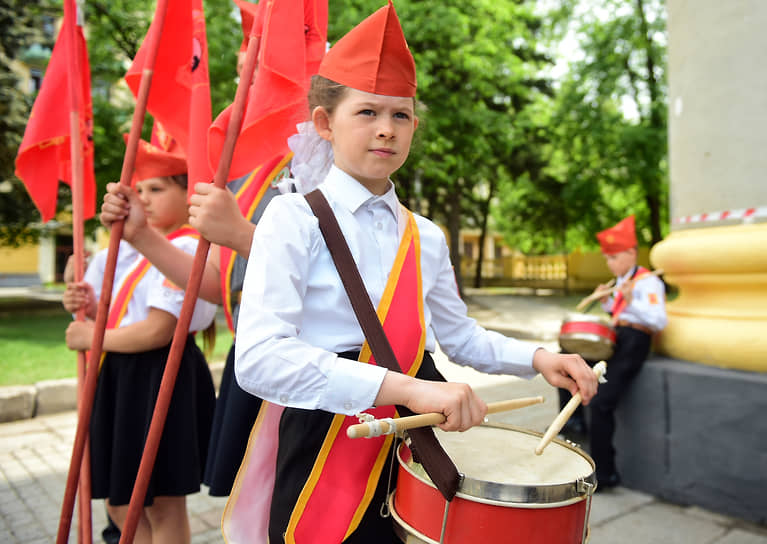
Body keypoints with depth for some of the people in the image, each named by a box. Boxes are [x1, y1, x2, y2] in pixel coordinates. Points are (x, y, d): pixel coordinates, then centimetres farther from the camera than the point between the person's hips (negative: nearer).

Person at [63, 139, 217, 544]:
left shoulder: (186, 249, -15)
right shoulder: (129, 247, 12)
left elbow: (158, 331, -22)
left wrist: (94, 337, -9)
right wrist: (88, 305, -2)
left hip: (162, 379, -9)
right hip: (119, 377, 9)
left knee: (163, 506, 7)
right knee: (121, 503, 19)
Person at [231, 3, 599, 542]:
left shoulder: (425, 237, 7)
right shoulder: (295, 218, -10)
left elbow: (459, 335, 18)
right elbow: (259, 358, -23)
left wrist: (536, 357, 1)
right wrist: (403, 387, -32)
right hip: (325, 451, -4)